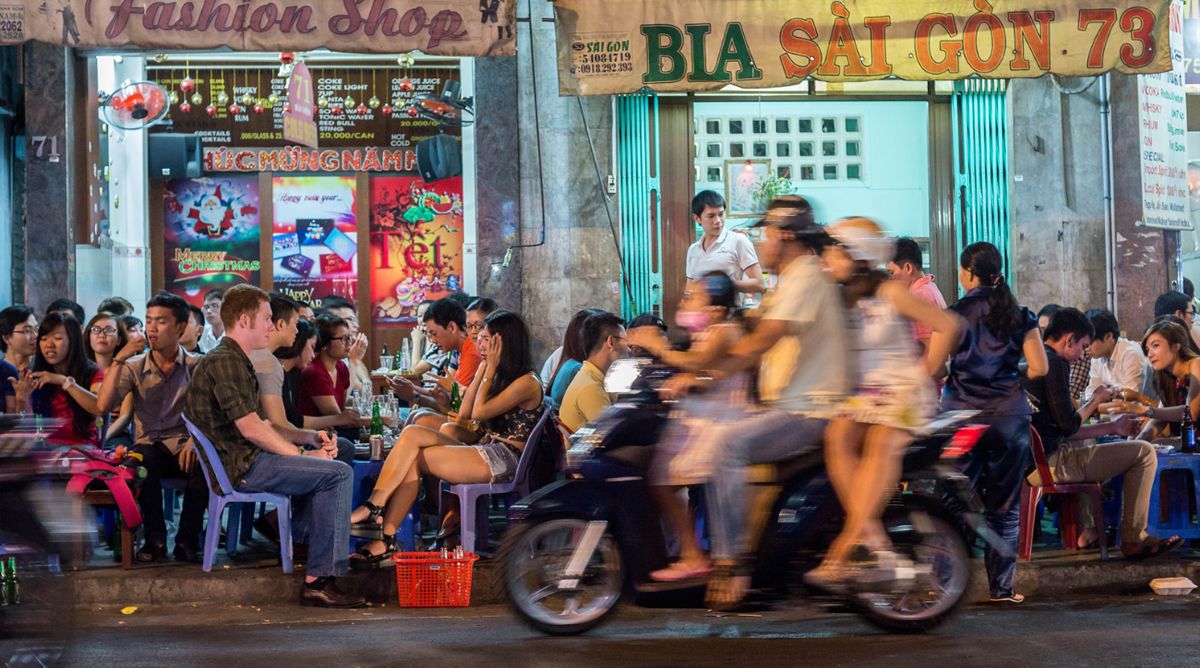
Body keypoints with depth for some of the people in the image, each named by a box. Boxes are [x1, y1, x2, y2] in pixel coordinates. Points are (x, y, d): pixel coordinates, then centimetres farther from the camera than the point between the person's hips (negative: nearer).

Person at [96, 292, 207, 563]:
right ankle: (155, 538, -21)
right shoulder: (134, 367, 9)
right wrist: (118, 360, -11)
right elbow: (103, 406, -5)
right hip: (150, 446, 1)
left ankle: (187, 541, -19)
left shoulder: (197, 366, 6)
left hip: (185, 447, -1)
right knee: (142, 459, -36)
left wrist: (195, 440, -27)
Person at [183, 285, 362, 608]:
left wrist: (310, 436, 10)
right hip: (240, 466, -11)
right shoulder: (223, 362, -12)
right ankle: (318, 580, -20)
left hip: (243, 461, 11)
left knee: (338, 461, 21)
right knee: (338, 474, -18)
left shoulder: (235, 362, 23)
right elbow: (251, 428, -19)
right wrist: (301, 454, -10)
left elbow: (259, 425, 23)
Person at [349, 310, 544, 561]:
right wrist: (484, 368, 14)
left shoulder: (528, 382, -8)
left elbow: (479, 412, -13)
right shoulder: (500, 376, 22)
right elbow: (464, 413, 15)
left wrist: (491, 370, -4)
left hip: (505, 459, -8)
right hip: (486, 452, 8)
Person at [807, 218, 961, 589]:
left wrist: (927, 372, -5)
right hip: (860, 393, 5)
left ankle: (843, 552, -46)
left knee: (882, 444, -35)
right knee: (837, 437, -28)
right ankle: (876, 545, -36)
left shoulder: (890, 292, -4)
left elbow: (947, 325, -5)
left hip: (903, 390, -5)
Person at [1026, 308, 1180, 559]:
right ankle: (1133, 539, 2)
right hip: (1049, 463, -10)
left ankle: (1086, 531, 34)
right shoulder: (1053, 361, -11)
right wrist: (1096, 401, 4)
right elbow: (1069, 425, -14)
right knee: (1144, 452, -6)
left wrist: (1112, 428, 25)